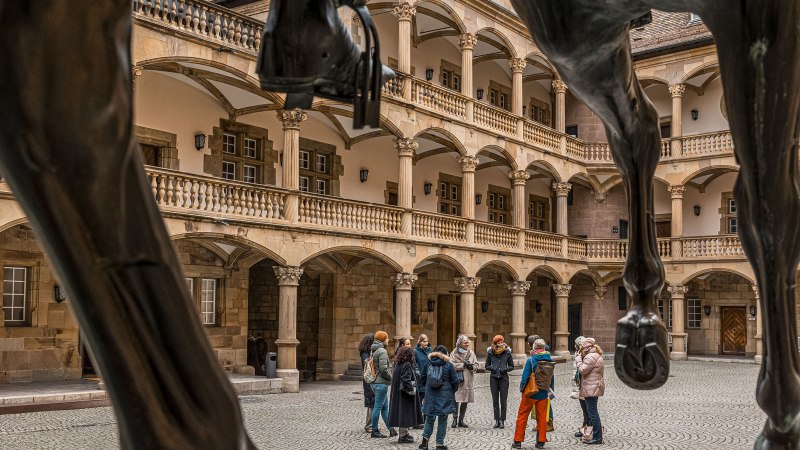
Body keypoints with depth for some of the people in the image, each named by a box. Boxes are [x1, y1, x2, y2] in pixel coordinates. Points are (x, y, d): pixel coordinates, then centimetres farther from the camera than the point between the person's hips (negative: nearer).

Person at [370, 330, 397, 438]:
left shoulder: (374, 351, 13)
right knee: (378, 407, -2)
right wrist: (390, 377, -8)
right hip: (381, 383, -10)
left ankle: (391, 429, 18)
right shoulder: (382, 351, -16)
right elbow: (383, 368, -24)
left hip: (375, 382, 10)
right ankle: (374, 431, 5)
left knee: (385, 407, 13)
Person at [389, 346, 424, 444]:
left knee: (402, 413, 16)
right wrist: (412, 390, -14)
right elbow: (406, 380, -24)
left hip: (398, 393, 9)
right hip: (405, 395, -9)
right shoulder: (407, 365, -17)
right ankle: (403, 436, 3)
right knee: (405, 413, -2)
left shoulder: (398, 364, 8)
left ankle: (404, 433, 26)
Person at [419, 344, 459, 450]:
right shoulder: (448, 365, -6)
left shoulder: (428, 364, 2)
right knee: (442, 420, 5)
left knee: (429, 418, 15)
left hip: (430, 396, 3)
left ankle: (425, 439, 3)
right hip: (444, 397, -3)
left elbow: (423, 380, 8)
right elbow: (455, 381, -5)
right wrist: (452, 391, 13)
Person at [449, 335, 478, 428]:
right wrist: (463, 365, -16)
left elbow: (476, 364, 10)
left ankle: (461, 420, 19)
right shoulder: (454, 353, -2)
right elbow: (452, 365, -12)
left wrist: (472, 367, -12)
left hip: (468, 381, 4)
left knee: (465, 401, 8)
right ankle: (455, 419, 4)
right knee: (456, 400, -8)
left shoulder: (471, 353, 11)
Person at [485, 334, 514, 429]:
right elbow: (487, 366, 8)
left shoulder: (507, 352, -1)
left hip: (503, 378, -1)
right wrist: (491, 368, -12)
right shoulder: (490, 352, 1)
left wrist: (506, 369, -13)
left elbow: (512, 366, 5)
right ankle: (497, 421, 13)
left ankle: (502, 421, 5)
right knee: (495, 401, 5)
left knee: (503, 401, -1)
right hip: (494, 378, 1)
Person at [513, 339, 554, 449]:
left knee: (522, 416, 6)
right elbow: (552, 377, 8)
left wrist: (522, 388, 1)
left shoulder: (531, 360, -15)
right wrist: (550, 390, 20)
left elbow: (525, 377, -15)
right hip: (543, 393, 4)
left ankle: (518, 441, 9)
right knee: (542, 417, 12)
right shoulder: (550, 361, -1)